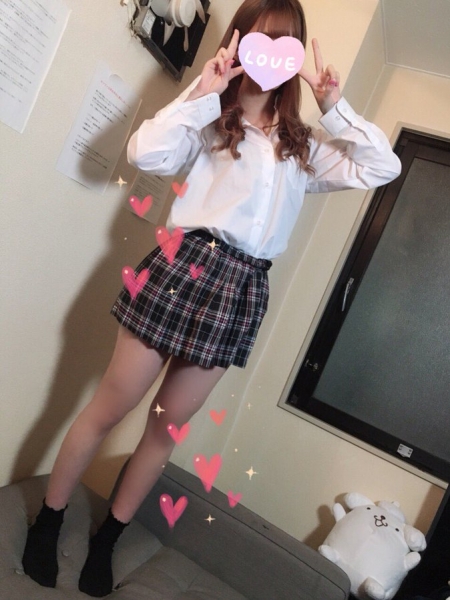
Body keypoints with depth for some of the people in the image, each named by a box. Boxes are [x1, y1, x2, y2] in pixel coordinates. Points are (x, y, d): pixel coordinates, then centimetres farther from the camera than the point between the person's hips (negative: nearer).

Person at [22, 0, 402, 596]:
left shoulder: (303, 144, 16)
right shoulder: (209, 121, 6)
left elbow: (382, 168, 13)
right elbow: (146, 153, -10)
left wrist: (336, 107, 7)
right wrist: (203, 90, -8)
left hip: (243, 288, 4)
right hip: (185, 264, -3)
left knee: (167, 426, 13)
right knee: (108, 409, 5)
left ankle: (106, 540, 34)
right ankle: (47, 522, 31)